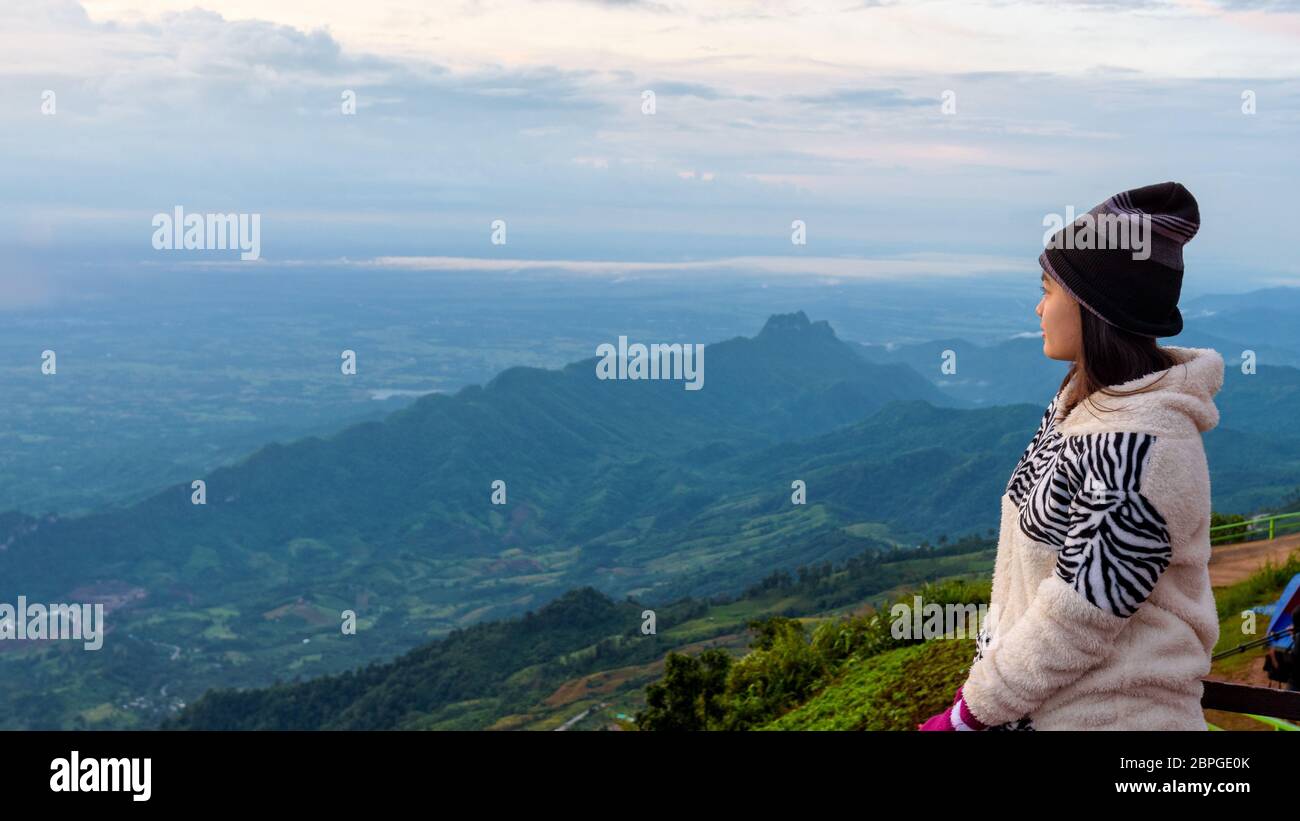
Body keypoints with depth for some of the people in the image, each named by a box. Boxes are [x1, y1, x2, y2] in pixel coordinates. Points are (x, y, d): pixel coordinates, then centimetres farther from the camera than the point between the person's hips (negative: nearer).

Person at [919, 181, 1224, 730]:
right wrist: (988, 675, 10)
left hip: (1105, 713, -7)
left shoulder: (1142, 448, -24)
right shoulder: (1077, 403, 4)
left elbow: (1079, 617, -22)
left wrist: (970, 713, -14)